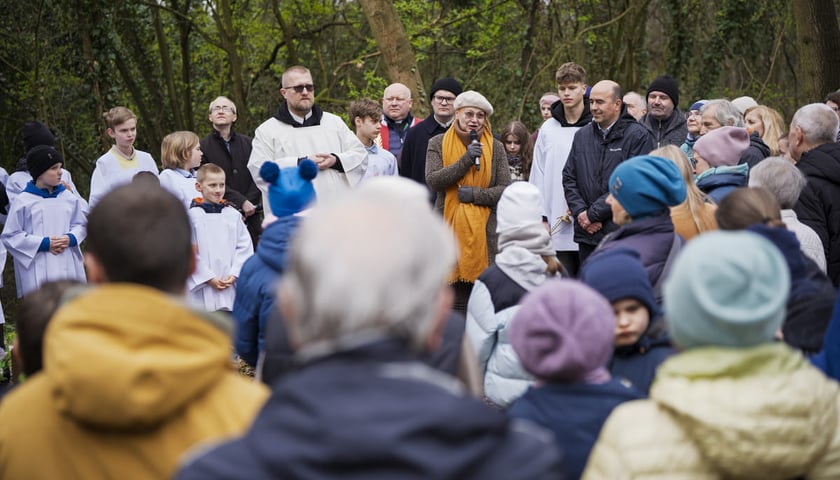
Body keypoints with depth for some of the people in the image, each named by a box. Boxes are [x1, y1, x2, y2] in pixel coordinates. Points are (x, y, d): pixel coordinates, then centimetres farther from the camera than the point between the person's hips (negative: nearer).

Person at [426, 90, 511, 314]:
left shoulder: (495, 147, 11)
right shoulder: (438, 144, 8)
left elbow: (505, 189, 5)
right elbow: (432, 180, -6)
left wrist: (475, 194, -10)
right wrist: (466, 160, -12)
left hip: (484, 230, 1)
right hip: (449, 227, -1)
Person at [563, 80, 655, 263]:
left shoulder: (638, 136, -4)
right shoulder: (582, 136, 15)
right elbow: (569, 178, 15)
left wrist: (593, 213, -12)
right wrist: (580, 212, -3)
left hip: (622, 233, -5)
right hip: (586, 236, 6)